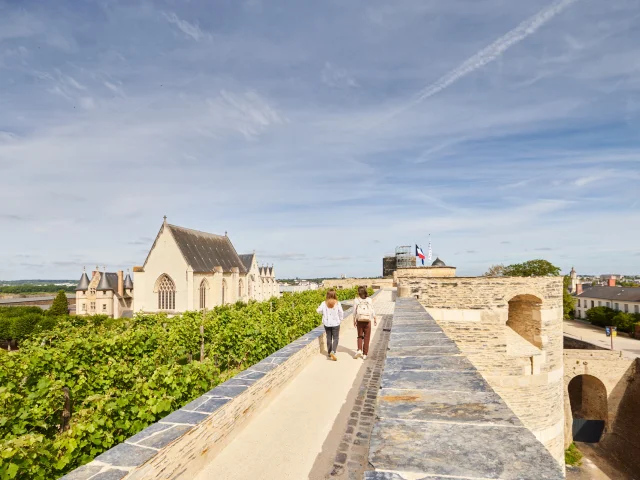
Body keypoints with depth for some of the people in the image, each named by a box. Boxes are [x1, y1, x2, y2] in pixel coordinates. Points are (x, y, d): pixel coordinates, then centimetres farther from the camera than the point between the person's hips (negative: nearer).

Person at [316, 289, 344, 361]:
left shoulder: (324, 303, -8)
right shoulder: (337, 303, -11)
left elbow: (318, 310, -4)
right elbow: (341, 313, -6)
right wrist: (340, 320, 9)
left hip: (327, 323, 2)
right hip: (335, 323, -2)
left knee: (329, 338, 15)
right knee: (336, 338, 5)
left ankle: (329, 353, 22)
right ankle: (333, 351, -14)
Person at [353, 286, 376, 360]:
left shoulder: (356, 300, -5)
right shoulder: (369, 300, -3)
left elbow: (354, 311, -2)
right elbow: (372, 311, -1)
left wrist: (354, 321, 8)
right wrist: (375, 320, 10)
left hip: (359, 321, 0)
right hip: (367, 321, 0)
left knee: (360, 336, 17)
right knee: (366, 337, 10)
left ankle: (359, 350, -2)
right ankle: (365, 354, 12)